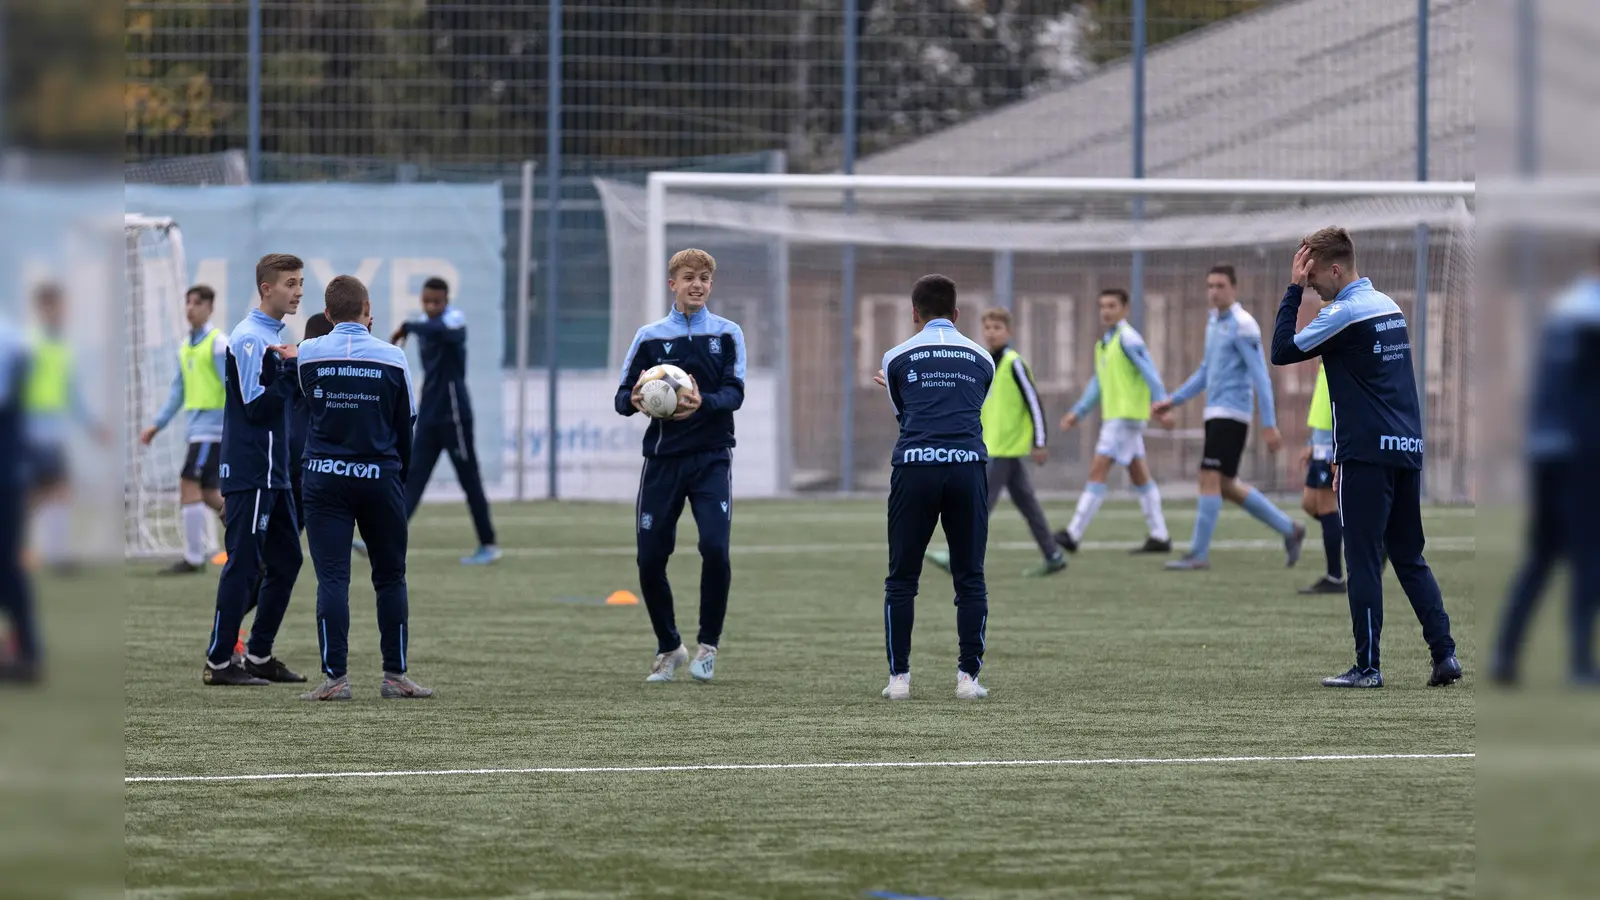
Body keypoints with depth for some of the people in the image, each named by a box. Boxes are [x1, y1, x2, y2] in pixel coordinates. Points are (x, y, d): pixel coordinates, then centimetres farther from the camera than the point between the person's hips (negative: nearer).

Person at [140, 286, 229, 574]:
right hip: (196, 428, 8)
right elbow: (178, 392, 22)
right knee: (208, 495, 9)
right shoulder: (186, 347, 15)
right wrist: (157, 425, 19)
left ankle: (194, 558, -8)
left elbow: (232, 387, -14)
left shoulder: (218, 343, -9)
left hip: (212, 427, -8)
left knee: (189, 486, -12)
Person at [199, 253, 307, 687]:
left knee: (285, 561, 12)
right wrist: (293, 370, -18)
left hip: (272, 475, 10)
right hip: (249, 476, -10)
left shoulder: (271, 336, 16)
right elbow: (258, 406, -19)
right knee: (243, 565, -7)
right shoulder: (250, 339, -14)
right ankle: (219, 662, -2)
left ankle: (259, 655, 18)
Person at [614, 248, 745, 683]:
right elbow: (622, 395, 5)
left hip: (711, 458, -2)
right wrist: (634, 401, -19)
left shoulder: (727, 334, 5)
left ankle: (708, 644, 1)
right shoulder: (650, 337, 7)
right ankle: (669, 648, 20)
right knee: (650, 558, -1)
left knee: (715, 548, -18)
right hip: (662, 459, 2)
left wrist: (703, 403, -27)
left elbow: (734, 393, -6)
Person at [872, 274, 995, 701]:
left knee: (902, 580, 7)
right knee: (970, 579, 7)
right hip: (968, 465, 1)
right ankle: (968, 677, 2)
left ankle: (899, 677, 3)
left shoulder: (897, 358, 11)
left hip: (915, 467, -1)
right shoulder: (982, 358, 17)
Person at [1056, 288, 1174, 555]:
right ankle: (1159, 536, 13)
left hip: (1127, 416, -10)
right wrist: (1077, 412, 19)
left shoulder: (1128, 339, -11)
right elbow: (1098, 384, 24)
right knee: (1139, 475, 10)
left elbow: (1150, 373, -17)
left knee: (1098, 471, -11)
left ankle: (1074, 534, -13)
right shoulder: (1104, 343, 17)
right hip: (1113, 416, 10)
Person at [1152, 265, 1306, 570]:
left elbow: (1260, 377, -14)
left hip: (1230, 413, -9)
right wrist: (1173, 400, 21)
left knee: (1210, 479, -11)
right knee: (1226, 486, 11)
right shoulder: (1214, 321, 15)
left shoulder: (1242, 325, -12)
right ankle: (1288, 529, 22)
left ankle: (1199, 554, -8)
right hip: (1215, 414, 9)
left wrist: (1269, 424, -17)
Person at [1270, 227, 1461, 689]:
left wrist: (1294, 290, -3)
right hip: (1408, 449, 8)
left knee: (1363, 559, -3)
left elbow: (1282, 352, -8)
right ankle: (1445, 654, 5)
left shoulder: (1343, 313, -12)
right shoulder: (1389, 306, 15)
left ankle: (1368, 665, -3)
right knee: (1410, 557, 12)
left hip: (1368, 455, -8)